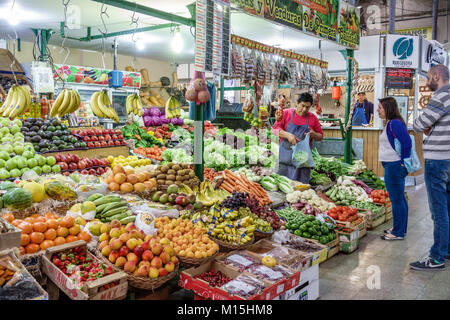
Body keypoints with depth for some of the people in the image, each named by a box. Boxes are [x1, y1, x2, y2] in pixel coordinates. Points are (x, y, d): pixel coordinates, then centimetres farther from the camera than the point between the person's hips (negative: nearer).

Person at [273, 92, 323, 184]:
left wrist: (314, 135, -9)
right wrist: (288, 135, -18)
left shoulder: (313, 118, 8)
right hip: (286, 157, -1)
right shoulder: (286, 113, 3)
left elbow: (320, 136, 14)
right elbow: (275, 128, -2)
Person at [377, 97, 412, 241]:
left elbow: (407, 143, -23)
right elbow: (404, 142, 20)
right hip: (392, 166, 11)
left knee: (396, 200, -3)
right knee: (400, 199, 17)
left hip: (394, 166, -11)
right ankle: (400, 229, 28)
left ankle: (398, 233, 6)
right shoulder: (391, 123, 14)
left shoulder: (394, 123, -17)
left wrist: (403, 163, -17)